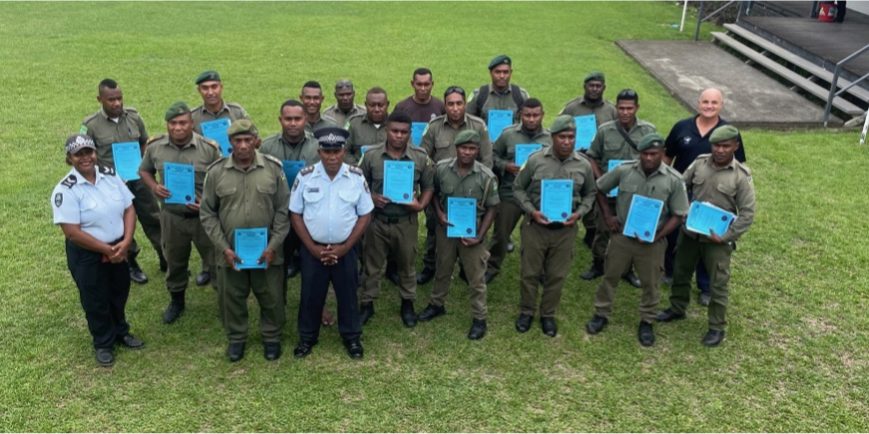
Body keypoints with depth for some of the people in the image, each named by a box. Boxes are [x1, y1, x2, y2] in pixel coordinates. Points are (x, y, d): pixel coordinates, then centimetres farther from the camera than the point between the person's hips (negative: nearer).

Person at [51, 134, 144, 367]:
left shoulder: (110, 175, -2)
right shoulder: (65, 190, -18)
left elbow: (129, 209, -1)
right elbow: (72, 232, -21)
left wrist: (125, 242, -15)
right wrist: (106, 250, -18)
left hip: (119, 249, 5)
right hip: (87, 255, -4)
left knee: (119, 294, 21)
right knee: (96, 301, 12)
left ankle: (121, 332, 44)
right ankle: (103, 344, 33)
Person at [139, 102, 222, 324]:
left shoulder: (209, 148, -14)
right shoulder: (154, 147, -5)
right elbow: (144, 170, 12)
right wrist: (154, 187, -9)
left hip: (205, 216, -3)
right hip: (172, 217, 3)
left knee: (216, 260, 9)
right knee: (175, 262, 21)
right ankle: (176, 301, 43)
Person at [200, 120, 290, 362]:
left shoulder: (273, 168, -6)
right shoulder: (216, 172, -5)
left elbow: (283, 210, -3)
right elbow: (207, 213, 0)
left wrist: (273, 246, -9)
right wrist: (223, 247, -8)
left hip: (267, 251, 0)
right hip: (231, 251, 1)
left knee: (271, 297, 13)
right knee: (232, 298, 15)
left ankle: (271, 337, 35)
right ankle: (236, 338, 37)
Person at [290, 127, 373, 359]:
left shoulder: (356, 176, -8)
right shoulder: (305, 176, -9)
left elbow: (365, 215, -3)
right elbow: (295, 214, -3)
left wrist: (344, 247, -9)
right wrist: (313, 247, -9)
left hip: (345, 249, 0)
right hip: (312, 249, 0)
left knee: (347, 294, 13)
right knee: (311, 294, 13)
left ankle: (352, 337, 32)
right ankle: (307, 337, 33)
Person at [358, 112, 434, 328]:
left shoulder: (421, 158, -7)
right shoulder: (371, 155, -7)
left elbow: (428, 186, 3)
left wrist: (421, 205, -14)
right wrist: (371, 198, -15)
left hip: (406, 221, 0)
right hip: (377, 220, 0)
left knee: (407, 264, 16)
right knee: (372, 264, 13)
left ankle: (408, 304, 35)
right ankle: (367, 303, 30)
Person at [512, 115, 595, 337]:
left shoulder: (584, 165, -5)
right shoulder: (536, 159, -10)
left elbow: (590, 194, 10)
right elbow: (518, 188, -1)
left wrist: (579, 213, -8)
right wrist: (531, 211, -14)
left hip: (565, 229, 2)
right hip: (535, 226, -1)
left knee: (557, 275, 12)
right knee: (530, 272, 11)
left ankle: (548, 314, 31)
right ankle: (526, 311, 32)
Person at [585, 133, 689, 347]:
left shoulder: (673, 180, -12)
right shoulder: (624, 171, -10)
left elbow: (678, 215, -6)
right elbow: (598, 189, 5)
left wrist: (657, 236, -16)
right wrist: (607, 215, -1)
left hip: (652, 242, -1)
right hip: (621, 236, 1)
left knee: (650, 283, 12)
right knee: (610, 276, 13)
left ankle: (646, 322, 32)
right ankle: (601, 314, 32)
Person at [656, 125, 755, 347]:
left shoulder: (741, 176, -13)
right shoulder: (700, 163, -3)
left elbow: (747, 213, -11)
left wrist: (726, 236, -18)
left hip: (717, 239, -4)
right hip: (689, 231, 4)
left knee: (718, 284, 6)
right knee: (681, 272, 20)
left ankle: (717, 327, 22)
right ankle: (677, 309, 42)